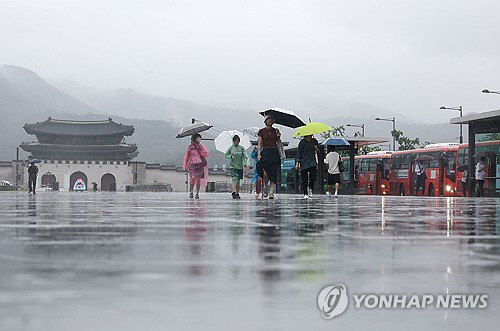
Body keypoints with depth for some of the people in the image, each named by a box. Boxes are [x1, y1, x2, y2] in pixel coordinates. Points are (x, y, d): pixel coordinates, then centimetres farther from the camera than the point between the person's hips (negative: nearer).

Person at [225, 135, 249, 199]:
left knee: (238, 180, 6)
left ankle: (237, 193, 17)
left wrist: (245, 163, -17)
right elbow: (226, 156, 8)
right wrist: (231, 155, -13)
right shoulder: (231, 148, 3)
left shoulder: (241, 148, 4)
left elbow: (245, 156, -1)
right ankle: (234, 192, -29)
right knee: (234, 178, -19)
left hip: (240, 166, 2)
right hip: (233, 166, -2)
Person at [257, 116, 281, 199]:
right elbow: (259, 144, 3)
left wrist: (278, 137, -3)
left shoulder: (276, 131, 13)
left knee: (273, 174, -4)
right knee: (265, 173, -16)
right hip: (265, 152, -2)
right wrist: (258, 154, -8)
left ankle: (271, 192, -1)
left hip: (274, 153, 2)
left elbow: (279, 143, 16)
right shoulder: (262, 131, 6)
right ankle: (265, 187, 10)